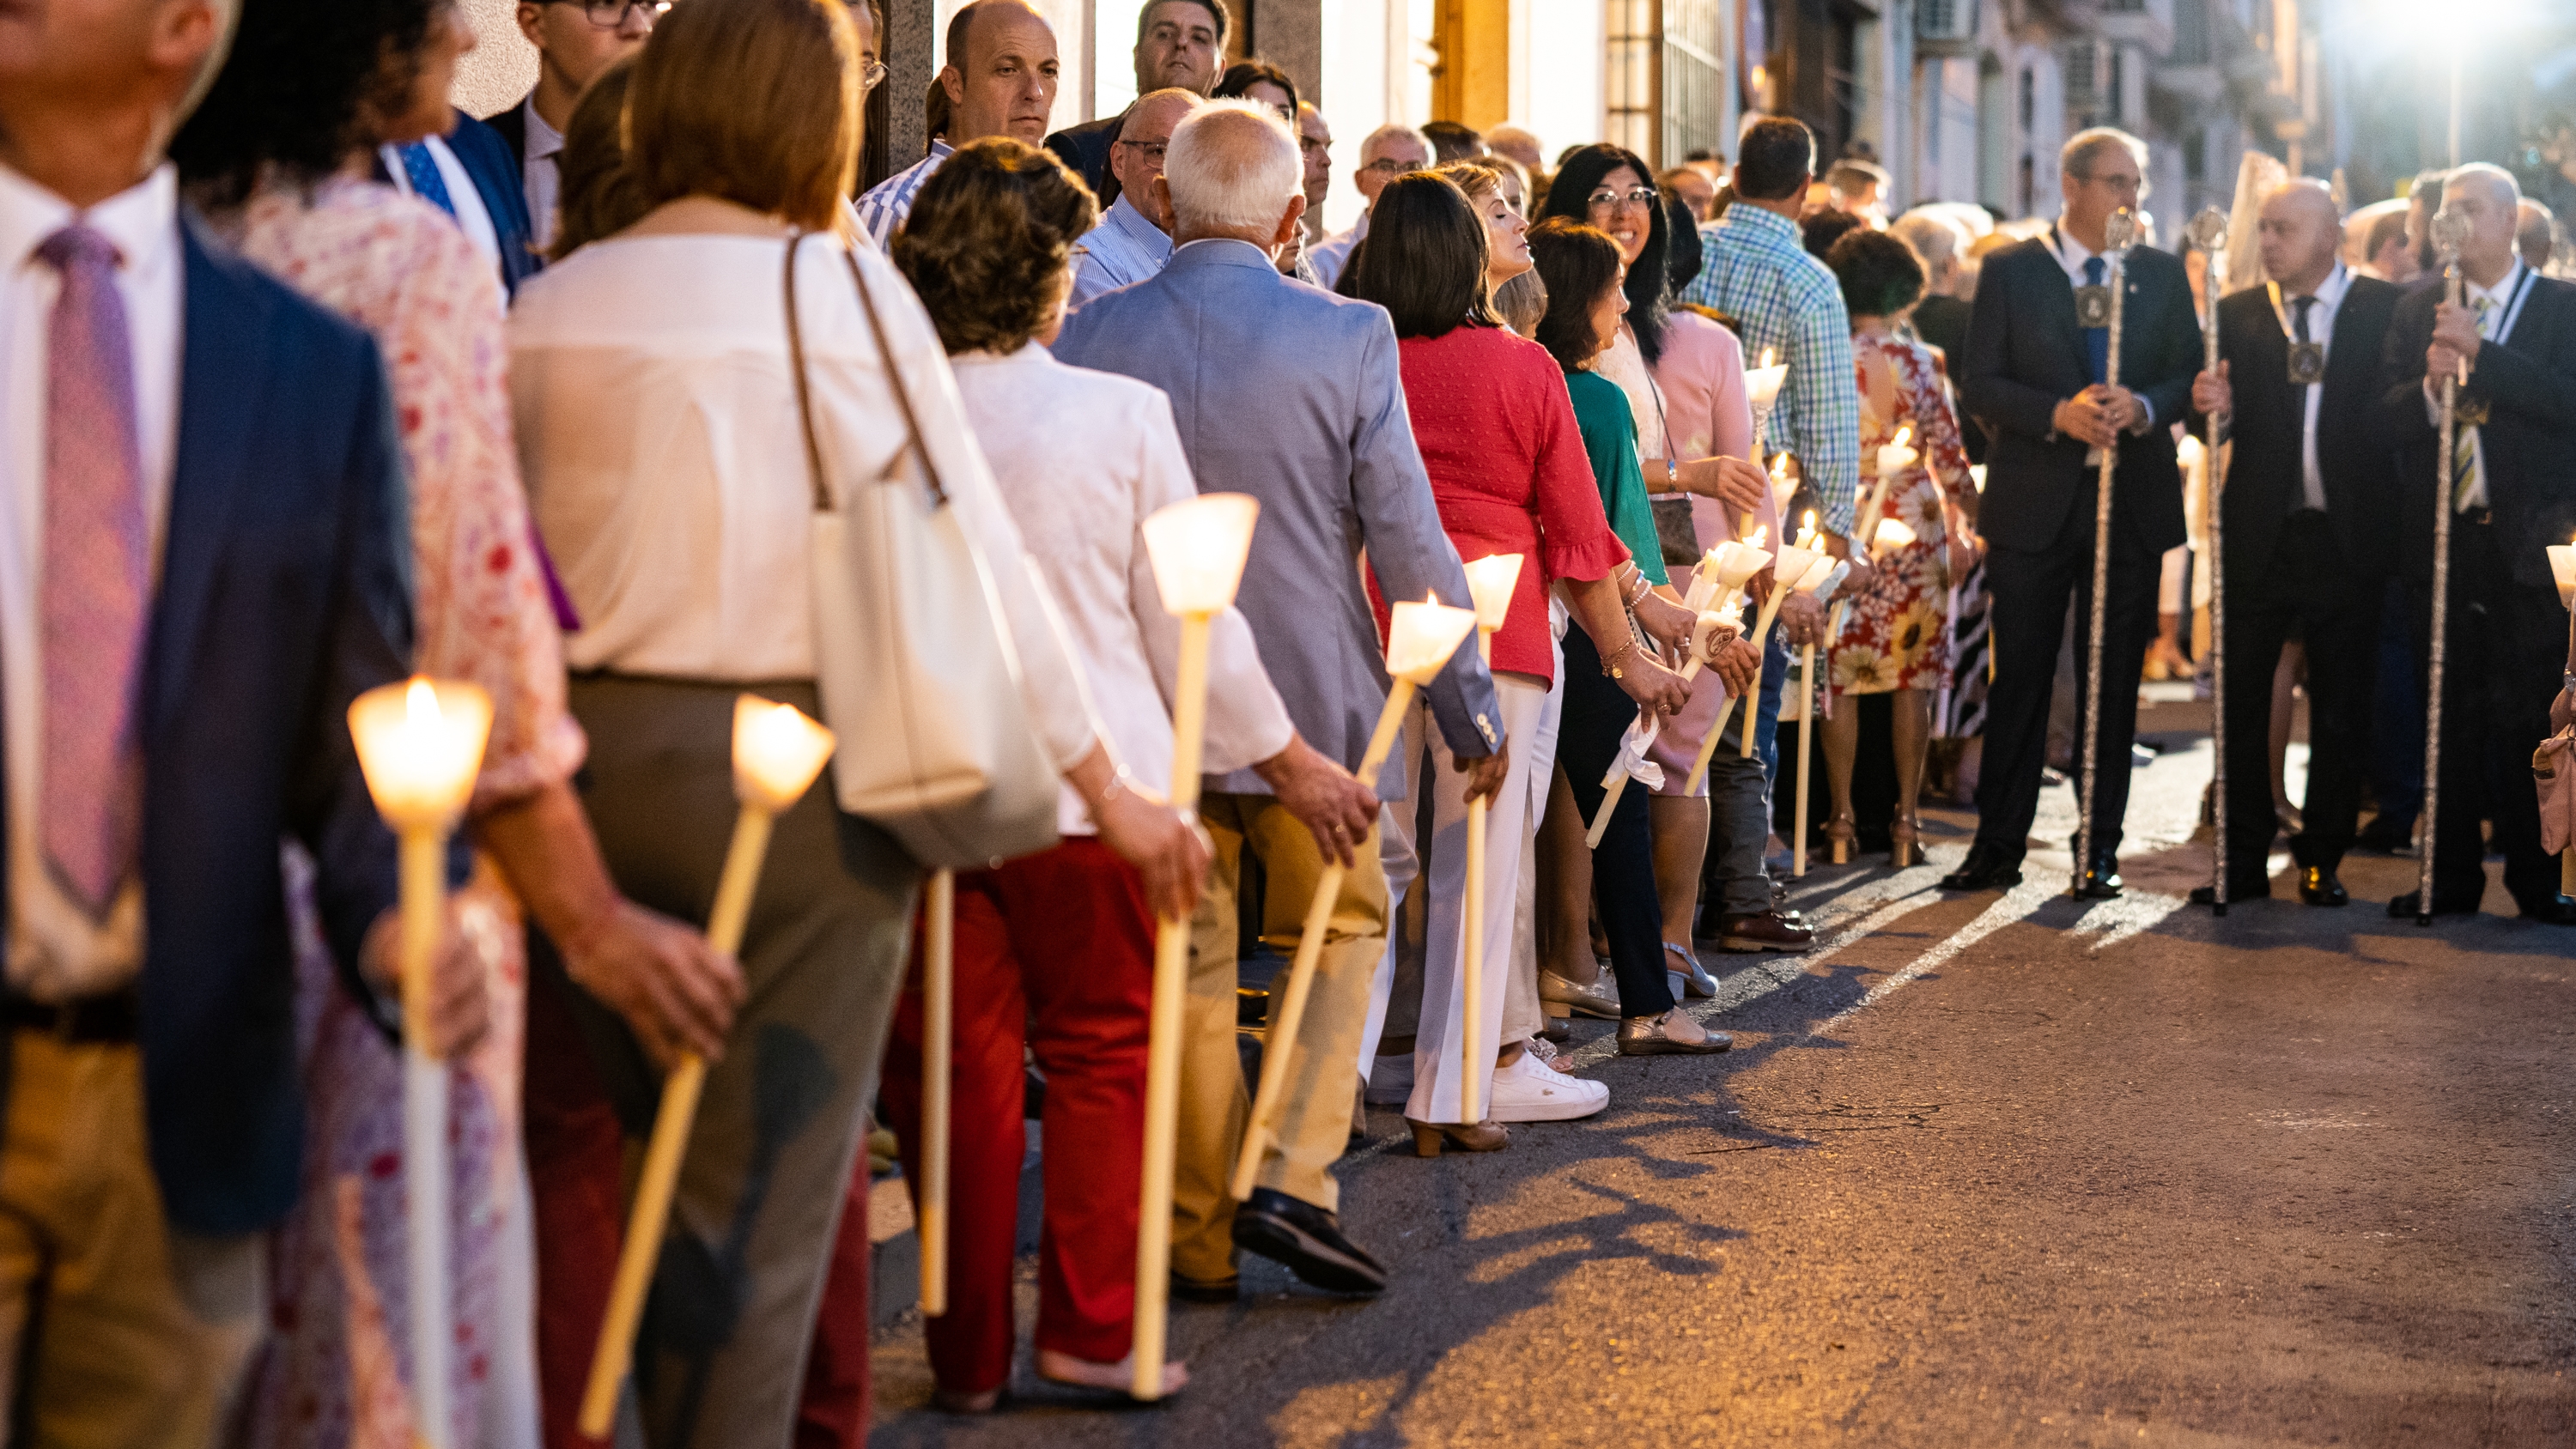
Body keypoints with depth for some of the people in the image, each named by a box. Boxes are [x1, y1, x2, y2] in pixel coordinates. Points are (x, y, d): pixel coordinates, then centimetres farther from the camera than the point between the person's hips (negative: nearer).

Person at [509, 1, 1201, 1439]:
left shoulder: (548, 307, 6)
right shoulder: (844, 286, -6)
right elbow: (976, 547, -5)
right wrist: (1110, 786, 2)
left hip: (591, 759, 4)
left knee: (657, 1155, 16)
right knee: (765, 1188, 2)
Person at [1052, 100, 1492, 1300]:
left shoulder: (1090, 338, -5)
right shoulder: (1349, 340, -11)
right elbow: (1408, 544, -8)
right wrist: (1473, 718, 1)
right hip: (1316, 701, -2)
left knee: (1187, 969, 11)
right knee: (1344, 932, 17)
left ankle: (1199, 1239, 16)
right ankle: (1295, 1179, 3)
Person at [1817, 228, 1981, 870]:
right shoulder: (1918, 361, -4)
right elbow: (1947, 452, -2)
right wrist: (1968, 524, 11)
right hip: (1914, 530, 0)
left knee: (1841, 679, 6)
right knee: (1912, 680, 6)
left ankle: (1842, 822, 5)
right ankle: (1906, 823, 5)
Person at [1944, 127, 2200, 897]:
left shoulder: (2162, 274, 10)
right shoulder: (2010, 272, 3)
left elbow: (2190, 377, 7)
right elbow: (1979, 382, -3)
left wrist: (2143, 407, -14)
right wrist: (2058, 414, -18)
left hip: (2132, 500, 2)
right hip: (2033, 503, -2)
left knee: (2114, 682, 5)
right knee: (2019, 679, 1)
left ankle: (2100, 850, 12)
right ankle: (1998, 846, 9)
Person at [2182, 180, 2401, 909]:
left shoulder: (2386, 309, 2)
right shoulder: (2236, 315, 6)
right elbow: (2223, 423, 1)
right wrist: (2212, 408, -21)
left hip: (2348, 537, -1)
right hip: (2259, 538, 1)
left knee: (2341, 705, 6)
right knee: (2239, 699, 2)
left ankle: (2321, 859, 17)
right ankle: (2243, 860, 10)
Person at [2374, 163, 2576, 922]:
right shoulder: (2416, 312, 12)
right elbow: (2384, 420, 4)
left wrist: (2479, 355, -18)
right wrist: (2429, 385, -15)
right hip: (2440, 539, 3)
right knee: (2449, 715, 7)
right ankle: (2451, 876, 14)